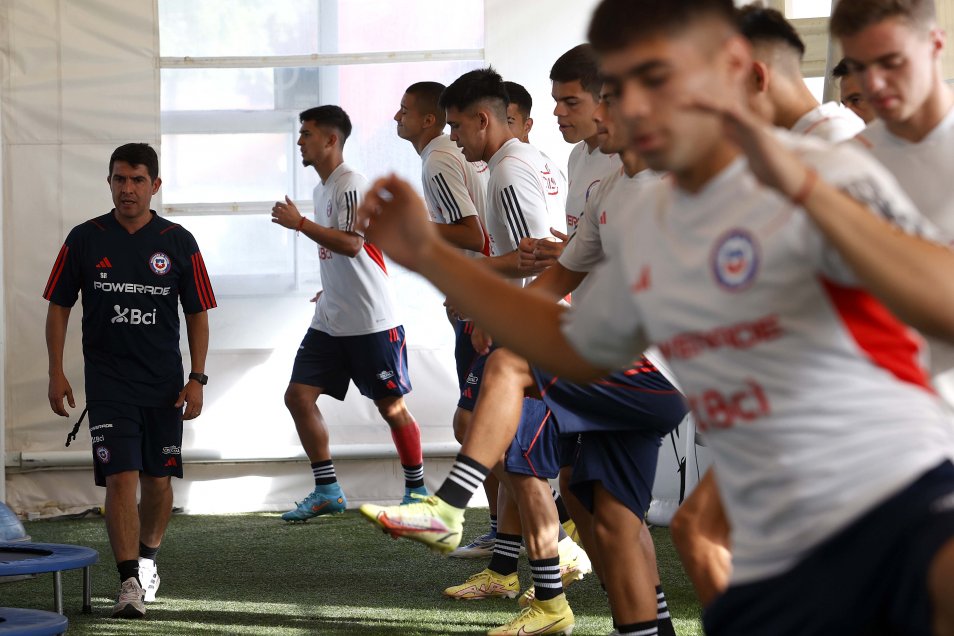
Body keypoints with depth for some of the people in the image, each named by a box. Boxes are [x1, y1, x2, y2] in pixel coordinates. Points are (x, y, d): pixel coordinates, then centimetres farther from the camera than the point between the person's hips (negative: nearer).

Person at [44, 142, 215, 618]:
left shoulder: (178, 243, 0)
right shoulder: (84, 239, 0)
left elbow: (197, 314, 5)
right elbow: (59, 307, 6)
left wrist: (197, 378, -1)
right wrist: (56, 372, 0)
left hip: (164, 385, 2)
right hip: (108, 384, -1)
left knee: (158, 481, 9)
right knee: (121, 479, -13)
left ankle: (147, 557, 35)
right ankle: (130, 584, -15)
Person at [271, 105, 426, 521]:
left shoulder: (351, 186, -15)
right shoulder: (323, 188, 14)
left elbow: (351, 244, -26)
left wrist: (299, 224, -24)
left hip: (371, 322, -9)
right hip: (330, 321, 9)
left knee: (392, 407, 1)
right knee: (298, 396, 1)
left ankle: (417, 490, 16)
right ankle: (327, 492, 8)